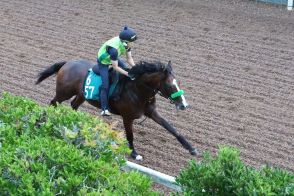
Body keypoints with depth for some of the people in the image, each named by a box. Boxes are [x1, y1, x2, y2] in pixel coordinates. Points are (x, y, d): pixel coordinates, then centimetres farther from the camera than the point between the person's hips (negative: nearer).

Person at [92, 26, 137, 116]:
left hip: (114, 58, 8)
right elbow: (115, 67, -33)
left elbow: (129, 58, -8)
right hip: (103, 62, -8)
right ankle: (104, 109, -6)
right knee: (105, 86, -11)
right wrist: (127, 74, -34)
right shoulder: (114, 49, -43)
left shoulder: (126, 44, -20)